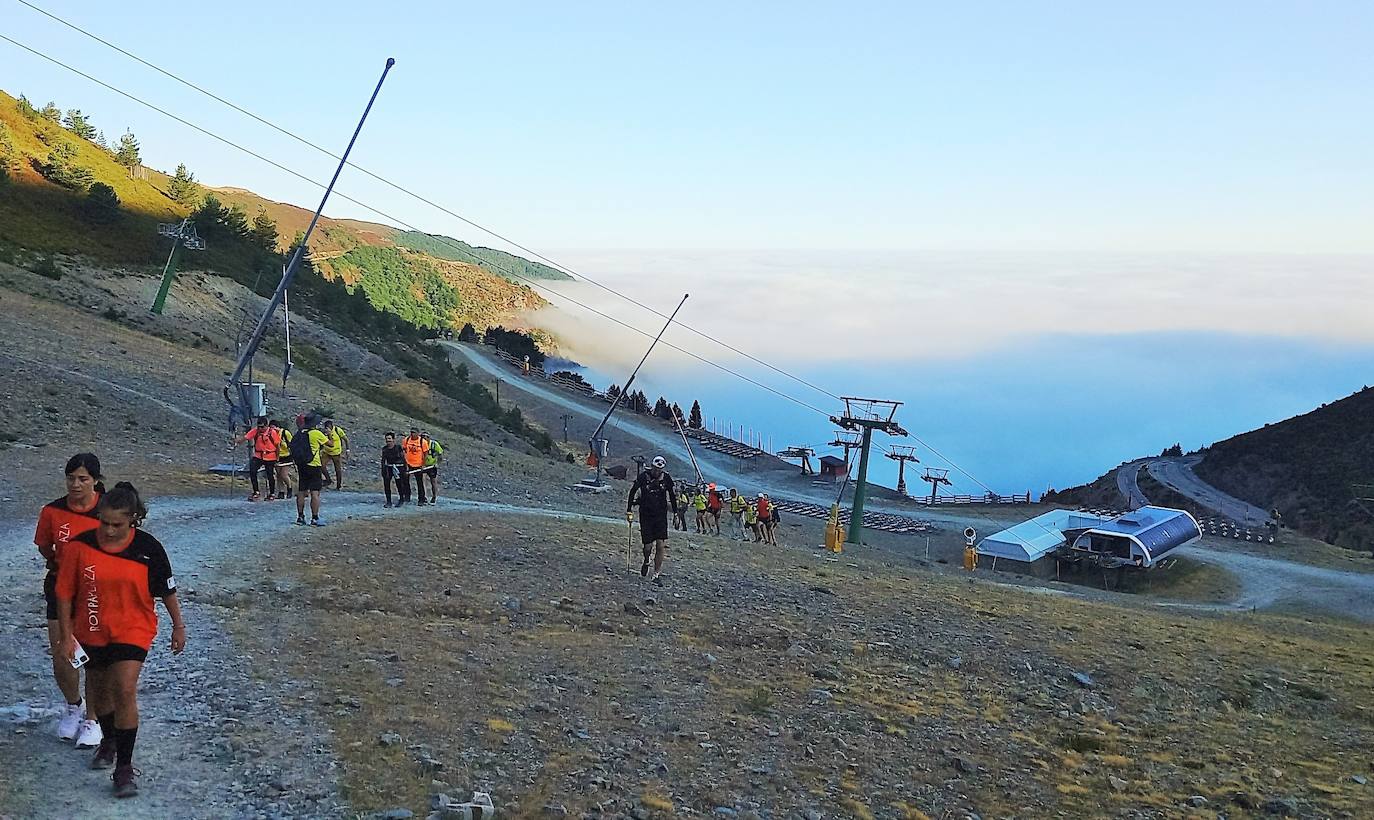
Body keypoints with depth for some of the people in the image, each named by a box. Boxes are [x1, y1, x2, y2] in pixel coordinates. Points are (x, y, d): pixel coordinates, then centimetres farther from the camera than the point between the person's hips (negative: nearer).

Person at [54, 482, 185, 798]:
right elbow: (65, 593, -4)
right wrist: (67, 636, -4)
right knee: (100, 690, 20)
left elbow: (167, 590, -2)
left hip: (132, 630, -3)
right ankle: (109, 740, 48)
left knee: (124, 691, -15)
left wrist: (178, 626, 5)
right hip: (92, 632, 3)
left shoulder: (148, 548, -14)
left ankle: (124, 767, -4)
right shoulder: (80, 546, -13)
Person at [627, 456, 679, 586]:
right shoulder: (643, 477, -11)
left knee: (661, 545, -7)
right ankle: (646, 562, 32)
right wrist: (629, 511, -4)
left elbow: (672, 495, 11)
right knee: (648, 546, -2)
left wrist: (676, 511, 14)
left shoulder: (666, 478, -3)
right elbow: (632, 492, -3)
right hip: (646, 515, -1)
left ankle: (657, 574, 2)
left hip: (661, 516, 2)